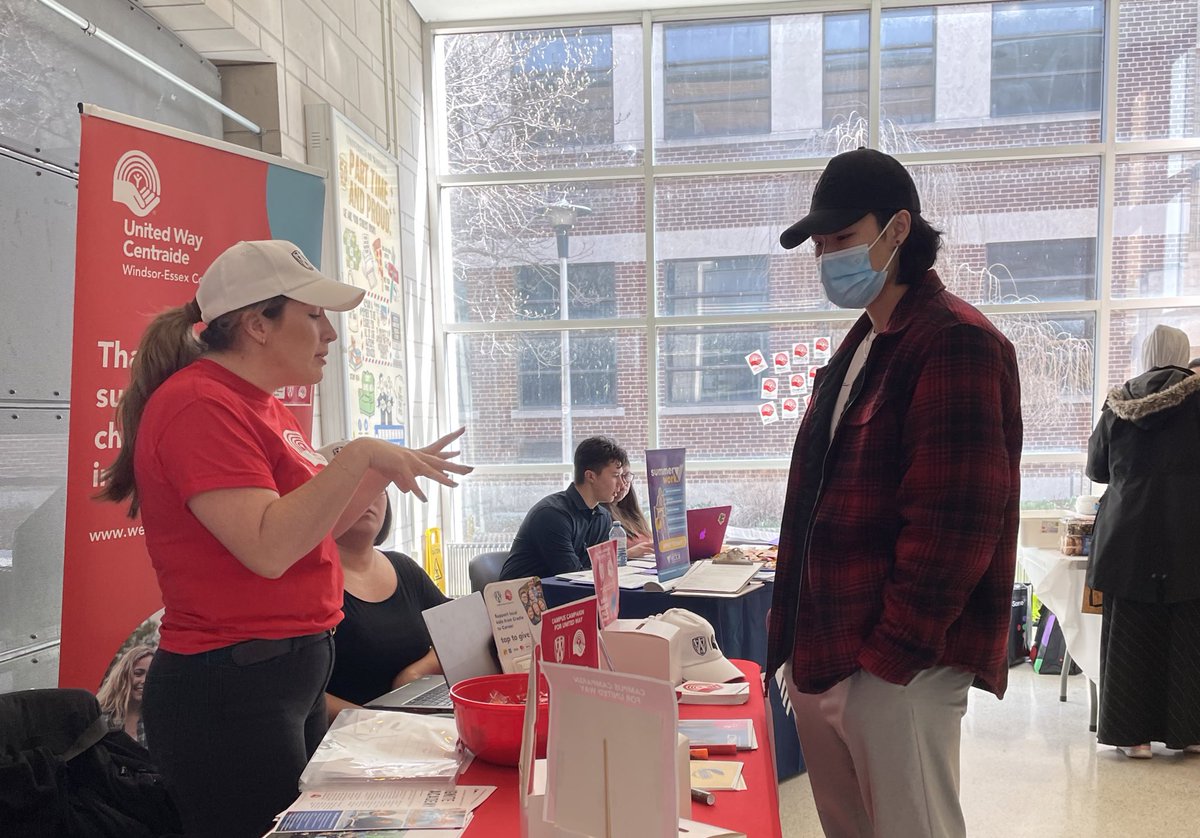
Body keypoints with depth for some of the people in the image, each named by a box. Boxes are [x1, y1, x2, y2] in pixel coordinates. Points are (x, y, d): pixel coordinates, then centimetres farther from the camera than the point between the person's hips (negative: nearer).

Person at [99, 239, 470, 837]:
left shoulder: (262, 406, 11)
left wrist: (388, 471, 7)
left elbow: (310, 525, 18)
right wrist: (359, 456, -23)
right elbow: (269, 548, -27)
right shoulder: (200, 403, -17)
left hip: (293, 675, 9)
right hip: (230, 691, -9)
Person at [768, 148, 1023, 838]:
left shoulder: (955, 342, -13)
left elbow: (954, 521, -20)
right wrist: (795, 629, 13)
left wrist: (892, 653, -18)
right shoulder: (859, 350, 16)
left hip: (896, 668, -9)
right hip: (820, 654, 9)